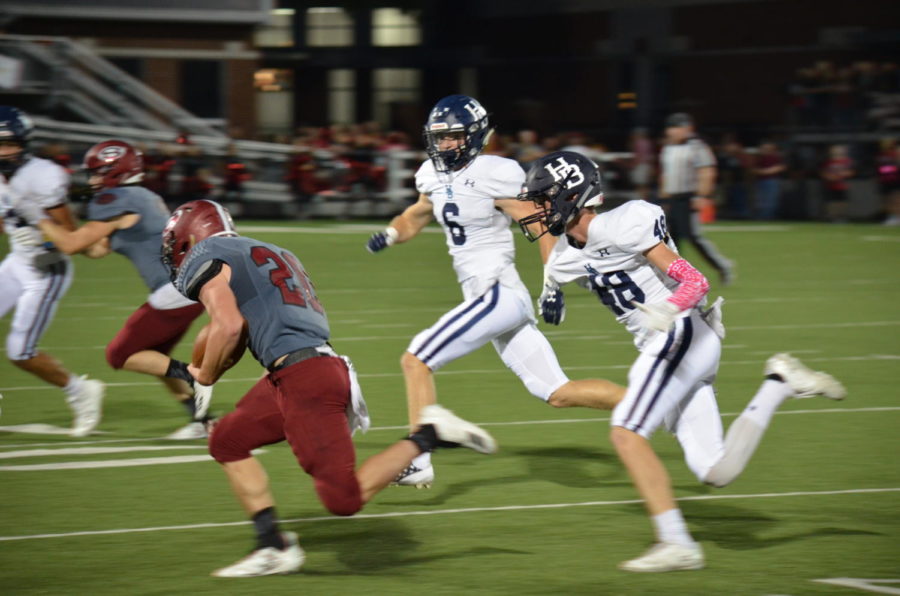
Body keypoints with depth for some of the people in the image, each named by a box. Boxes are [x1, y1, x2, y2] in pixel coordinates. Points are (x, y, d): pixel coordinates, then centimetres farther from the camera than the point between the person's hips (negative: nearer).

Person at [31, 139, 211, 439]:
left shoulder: (116, 202, -10)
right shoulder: (143, 199, 19)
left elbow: (72, 244, -7)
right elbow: (97, 249, 25)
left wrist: (38, 220, 5)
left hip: (177, 290, -9)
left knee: (120, 354, 3)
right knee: (153, 357, 22)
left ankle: (191, 376, -10)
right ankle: (200, 419, 18)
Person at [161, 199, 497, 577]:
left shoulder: (204, 260, 2)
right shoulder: (272, 254, 28)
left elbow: (229, 325, -12)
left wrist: (206, 374, 4)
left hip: (303, 376, -9)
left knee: (343, 499, -10)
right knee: (227, 442, 18)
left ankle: (427, 437, -8)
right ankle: (273, 546, 15)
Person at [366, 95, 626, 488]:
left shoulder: (494, 176, -12)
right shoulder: (436, 176, 12)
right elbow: (416, 217, 28)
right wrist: (390, 234, 6)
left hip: (498, 294, -9)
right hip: (488, 300, 9)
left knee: (416, 361, -9)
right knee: (558, 393, 9)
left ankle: (417, 463, -7)